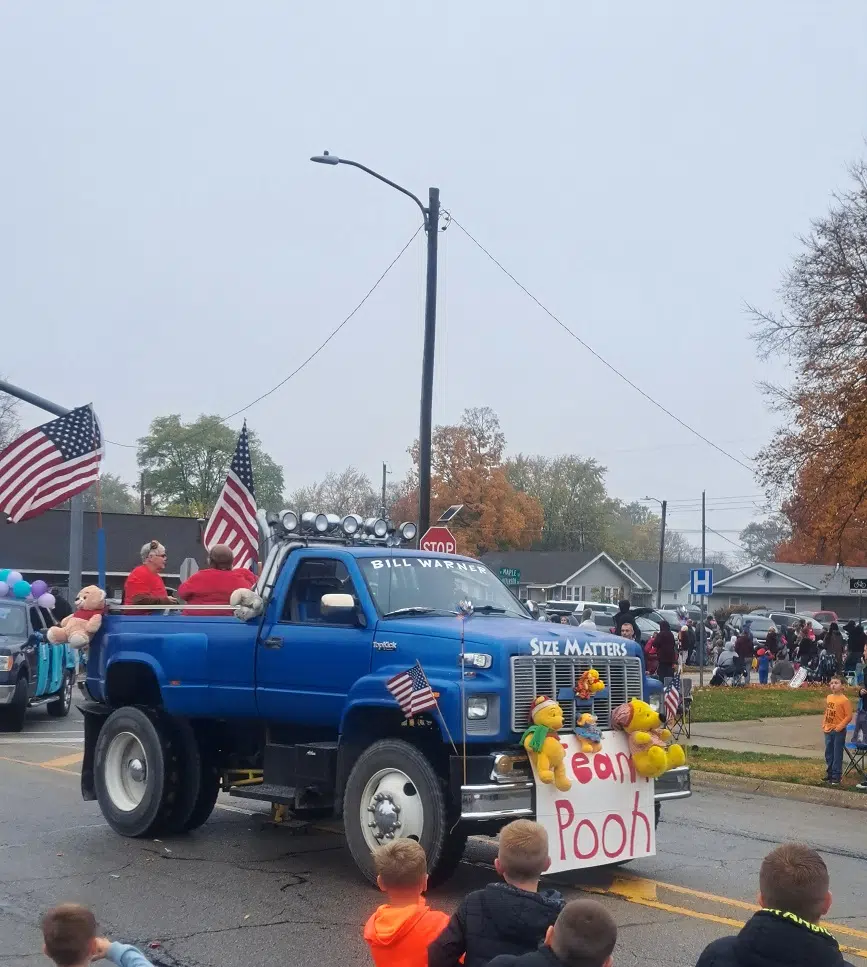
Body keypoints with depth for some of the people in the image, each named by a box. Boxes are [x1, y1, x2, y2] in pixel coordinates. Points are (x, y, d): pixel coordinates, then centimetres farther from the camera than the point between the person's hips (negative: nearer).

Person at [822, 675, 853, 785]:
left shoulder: (844, 700, -13)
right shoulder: (829, 698, 7)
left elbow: (849, 716, -13)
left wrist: (840, 727, -17)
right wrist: (824, 724, 10)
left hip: (838, 731, -6)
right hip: (828, 731, 6)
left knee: (837, 755, 0)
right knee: (829, 754, 14)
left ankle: (836, 776, 6)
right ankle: (830, 773, 27)